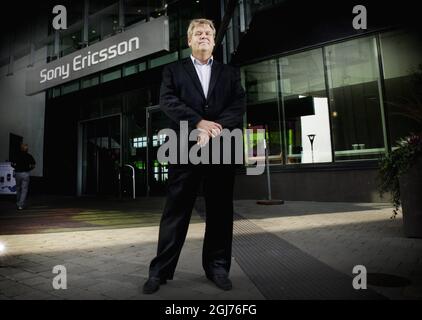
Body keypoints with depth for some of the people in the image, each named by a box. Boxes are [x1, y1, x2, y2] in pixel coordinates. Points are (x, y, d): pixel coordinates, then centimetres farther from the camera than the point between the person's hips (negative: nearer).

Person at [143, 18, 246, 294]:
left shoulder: (230, 73, 19)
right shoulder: (173, 70, 15)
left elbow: (239, 105, 4)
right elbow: (168, 101, -1)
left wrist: (216, 127, -13)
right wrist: (199, 123, -14)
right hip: (185, 148, -1)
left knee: (220, 211, 6)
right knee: (176, 210, 1)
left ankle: (218, 267, 20)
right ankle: (161, 270, 12)